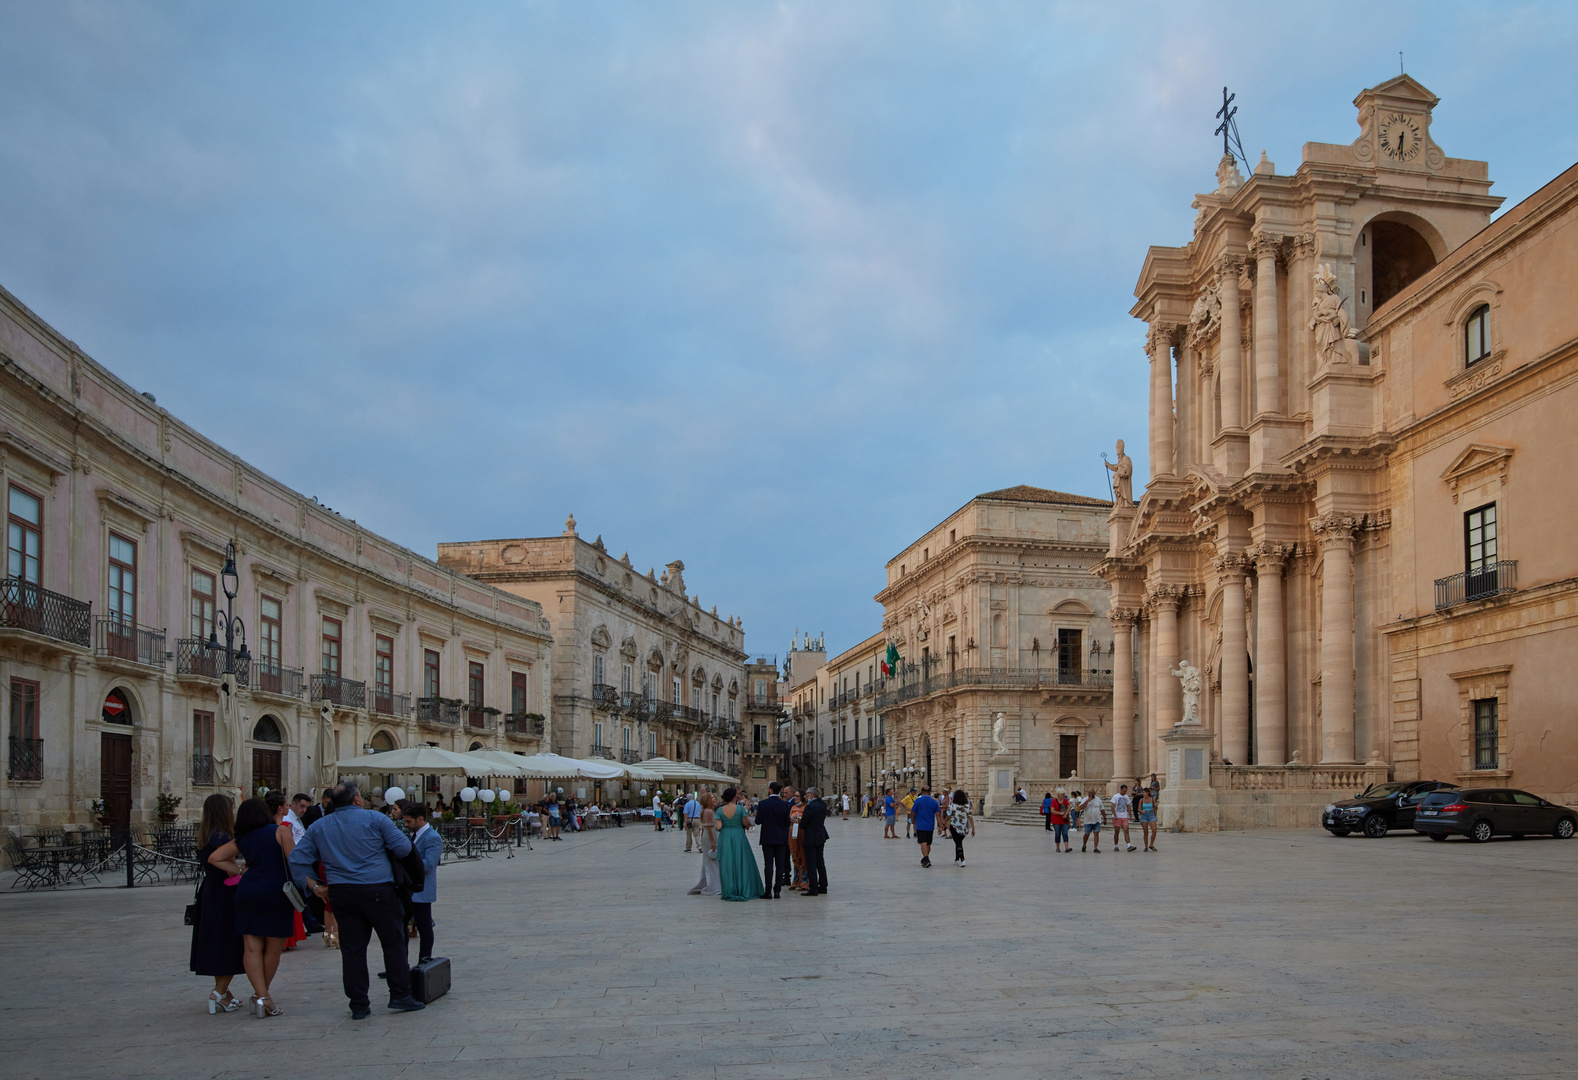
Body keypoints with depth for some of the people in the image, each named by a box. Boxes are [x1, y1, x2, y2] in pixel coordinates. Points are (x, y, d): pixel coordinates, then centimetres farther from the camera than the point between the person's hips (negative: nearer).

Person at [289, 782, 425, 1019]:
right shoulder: (374, 819, -3)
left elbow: (297, 860, 7)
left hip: (341, 894, 4)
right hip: (377, 890, -4)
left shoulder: (318, 827, 11)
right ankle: (400, 995, 6)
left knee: (352, 949, 8)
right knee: (394, 942, 6)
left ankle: (359, 1005, 10)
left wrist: (314, 886, 10)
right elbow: (403, 848, -6)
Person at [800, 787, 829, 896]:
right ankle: (823, 887, 21)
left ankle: (813, 889, -2)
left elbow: (802, 824, -16)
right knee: (820, 863, 15)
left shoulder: (810, 807, -20)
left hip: (811, 838, -8)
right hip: (821, 837, 8)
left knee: (811, 864, -2)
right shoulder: (823, 805, 4)